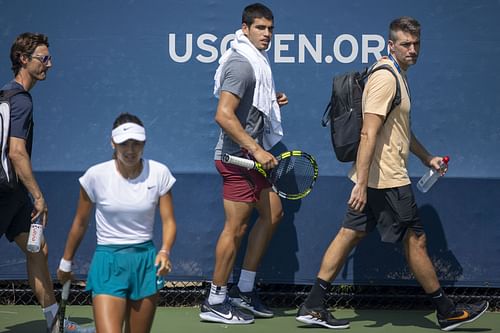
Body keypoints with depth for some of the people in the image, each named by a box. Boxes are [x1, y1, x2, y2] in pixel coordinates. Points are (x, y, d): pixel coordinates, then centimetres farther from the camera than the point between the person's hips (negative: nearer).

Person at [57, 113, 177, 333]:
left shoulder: (159, 173, -3)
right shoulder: (96, 175, -8)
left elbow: (168, 221, 0)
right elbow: (80, 223, 5)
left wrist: (165, 251, -19)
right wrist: (66, 263, 12)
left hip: (146, 262, 3)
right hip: (108, 262, -2)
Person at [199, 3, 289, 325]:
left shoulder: (256, 62, 14)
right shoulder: (240, 64, -17)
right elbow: (224, 115, -25)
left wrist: (273, 102, 9)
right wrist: (257, 150, -25)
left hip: (253, 154, 10)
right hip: (237, 156, -10)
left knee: (273, 212, 14)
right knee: (236, 227, -6)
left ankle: (244, 290, 20)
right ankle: (215, 303, 3)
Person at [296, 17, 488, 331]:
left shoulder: (399, 76, 16)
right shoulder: (385, 78, -17)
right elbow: (369, 134, -23)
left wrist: (427, 157, 29)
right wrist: (361, 184, -26)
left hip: (371, 179, 10)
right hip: (386, 179, -10)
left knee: (351, 234, 8)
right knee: (416, 240, 1)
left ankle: (313, 307, 8)